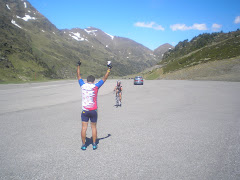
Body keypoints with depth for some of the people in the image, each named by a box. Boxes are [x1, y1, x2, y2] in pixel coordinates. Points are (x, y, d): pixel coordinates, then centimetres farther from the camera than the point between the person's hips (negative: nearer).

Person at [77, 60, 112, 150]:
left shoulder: (83, 85, -1)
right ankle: (94, 144, 16)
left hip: (84, 110, 1)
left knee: (84, 127, 5)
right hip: (93, 111, 0)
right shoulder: (96, 86, -5)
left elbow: (78, 76, 14)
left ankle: (83, 145, 12)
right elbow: (104, 78, 1)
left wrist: (78, 66, 26)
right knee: (93, 127, 10)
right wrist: (109, 69, 10)